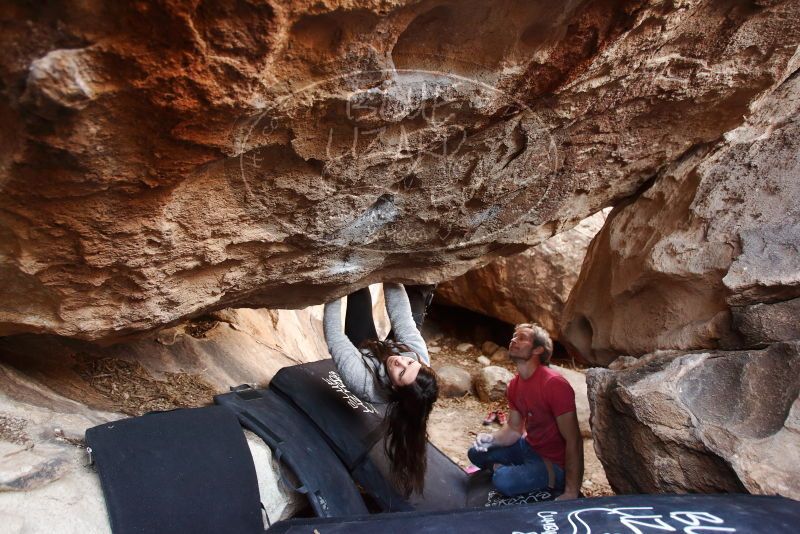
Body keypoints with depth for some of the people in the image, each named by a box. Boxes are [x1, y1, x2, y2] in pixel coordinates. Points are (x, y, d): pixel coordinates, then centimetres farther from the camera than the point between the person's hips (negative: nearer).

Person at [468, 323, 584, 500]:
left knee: (503, 481, -28)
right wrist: (491, 439, -15)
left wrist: (571, 493, -27)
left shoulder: (554, 384, -28)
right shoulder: (514, 385, -2)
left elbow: (574, 441, -26)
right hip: (529, 447, 8)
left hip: (556, 462, -8)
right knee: (476, 453, 10)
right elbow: (514, 429, 7)